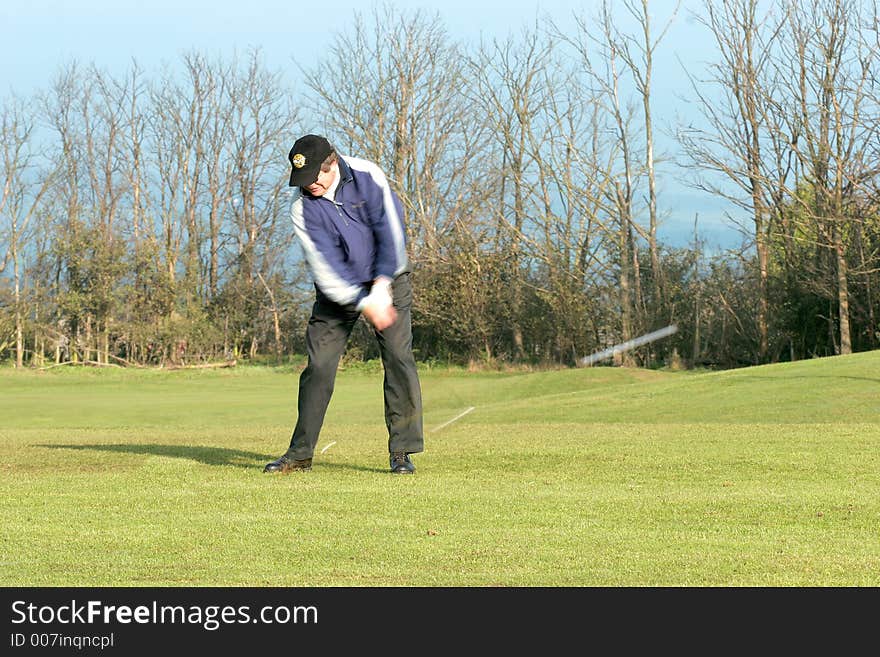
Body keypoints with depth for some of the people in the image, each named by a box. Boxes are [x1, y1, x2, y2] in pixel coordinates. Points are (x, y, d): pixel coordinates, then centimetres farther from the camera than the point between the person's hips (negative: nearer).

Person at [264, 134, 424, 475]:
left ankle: (402, 450, -7)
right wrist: (363, 303, -26)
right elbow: (324, 265, -19)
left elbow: (391, 232, -15)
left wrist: (381, 287, -21)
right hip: (338, 290, 1)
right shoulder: (302, 207, -16)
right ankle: (300, 453, 5)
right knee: (318, 365, -4)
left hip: (386, 281, -1)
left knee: (398, 358, -11)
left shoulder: (368, 176, -16)